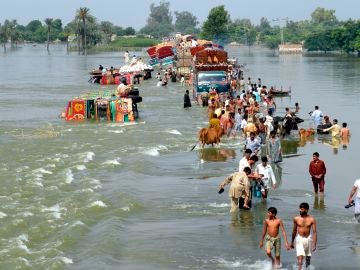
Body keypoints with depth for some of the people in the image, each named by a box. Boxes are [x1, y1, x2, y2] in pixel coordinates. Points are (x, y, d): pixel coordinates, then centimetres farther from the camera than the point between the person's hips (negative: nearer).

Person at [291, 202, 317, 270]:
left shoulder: (311, 219, -8)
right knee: (300, 257, -13)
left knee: (308, 257, 17)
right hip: (299, 239, -1)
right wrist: (292, 242, 15)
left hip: (308, 239, 1)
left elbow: (314, 232, -9)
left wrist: (314, 244, -17)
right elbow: (294, 231, 8)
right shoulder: (296, 219, -3)